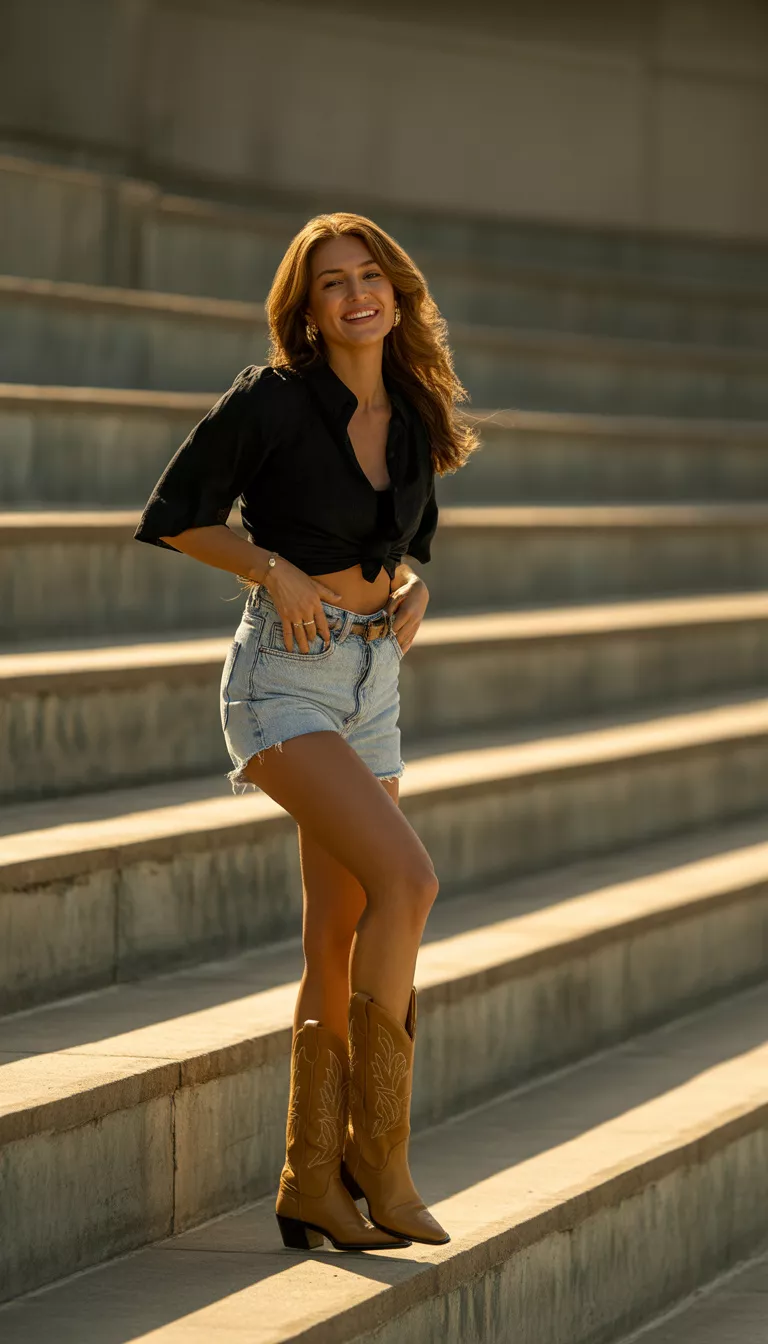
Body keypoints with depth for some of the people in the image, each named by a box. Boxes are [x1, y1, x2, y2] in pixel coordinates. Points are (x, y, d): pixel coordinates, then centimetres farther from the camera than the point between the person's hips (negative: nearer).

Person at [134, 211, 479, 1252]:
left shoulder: (416, 419, 8)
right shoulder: (271, 400, -10)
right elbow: (173, 515, -4)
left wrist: (415, 590, 4)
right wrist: (273, 568, -15)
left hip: (373, 684, 7)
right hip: (283, 678, -7)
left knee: (341, 946, 5)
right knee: (405, 877, -24)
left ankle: (312, 1186, 12)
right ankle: (379, 1154, -15)